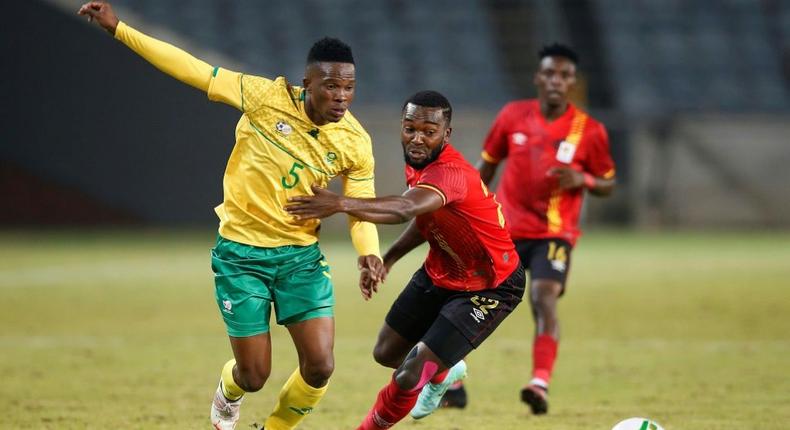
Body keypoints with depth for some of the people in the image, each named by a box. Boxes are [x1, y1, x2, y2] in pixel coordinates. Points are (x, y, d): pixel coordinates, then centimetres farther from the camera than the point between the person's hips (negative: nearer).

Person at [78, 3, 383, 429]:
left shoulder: (355, 143, -7)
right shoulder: (268, 98, -14)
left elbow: (362, 211, 1)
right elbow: (194, 70, -10)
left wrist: (368, 252, -21)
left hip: (301, 256, 2)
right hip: (241, 254, -2)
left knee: (319, 368, -9)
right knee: (254, 376, 0)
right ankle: (228, 394, 40)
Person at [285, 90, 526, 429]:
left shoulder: (452, 173, -34)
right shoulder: (417, 164, -5)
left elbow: (406, 208, -55)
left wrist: (342, 204, -68)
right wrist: (387, 259, 3)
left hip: (489, 288, -9)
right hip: (439, 274, 9)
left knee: (408, 378, -14)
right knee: (386, 353, 17)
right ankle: (444, 371, 48)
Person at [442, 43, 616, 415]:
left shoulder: (590, 131, -6)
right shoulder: (513, 116, -1)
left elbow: (607, 184, 4)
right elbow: (487, 165, 12)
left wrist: (583, 179, -18)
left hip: (555, 234, -2)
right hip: (504, 228, 3)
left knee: (544, 300, -25)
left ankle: (540, 384, -31)